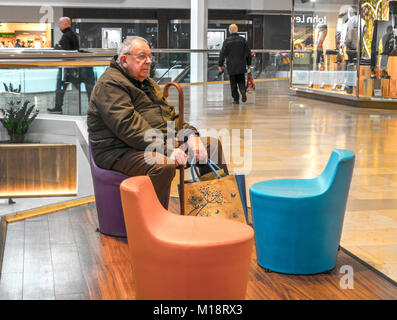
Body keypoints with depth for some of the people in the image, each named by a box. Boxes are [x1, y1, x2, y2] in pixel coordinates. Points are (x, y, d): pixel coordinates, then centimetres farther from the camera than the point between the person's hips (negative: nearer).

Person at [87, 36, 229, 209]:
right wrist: (165, 149, -27)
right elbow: (127, 126, -22)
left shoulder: (148, 84, 24)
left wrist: (190, 135, 2)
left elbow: (170, 115, 23)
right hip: (122, 151, -10)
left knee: (212, 145, 6)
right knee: (163, 166, -40)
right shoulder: (110, 84, -9)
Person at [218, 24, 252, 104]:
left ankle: (236, 98, 5)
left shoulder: (227, 41, -5)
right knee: (241, 80, 12)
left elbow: (222, 54, -5)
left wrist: (220, 65, 1)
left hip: (231, 66, -1)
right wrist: (249, 64, 13)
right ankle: (243, 90, -17)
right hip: (241, 65, 2)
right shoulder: (242, 40, 1)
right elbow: (248, 53, 4)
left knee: (233, 82, 7)